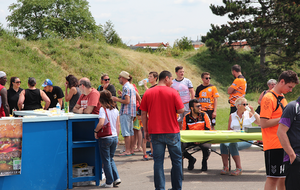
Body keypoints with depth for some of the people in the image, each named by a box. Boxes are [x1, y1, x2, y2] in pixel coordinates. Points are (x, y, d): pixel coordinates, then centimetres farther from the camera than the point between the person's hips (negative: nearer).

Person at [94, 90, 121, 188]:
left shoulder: (103, 109, -13)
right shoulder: (115, 109, 6)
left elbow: (101, 123, -27)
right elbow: (118, 125, 10)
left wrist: (96, 131, -10)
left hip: (105, 138, -6)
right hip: (114, 137, 6)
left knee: (106, 160, 4)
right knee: (111, 159, 20)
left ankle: (109, 182, 9)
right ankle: (116, 178, 10)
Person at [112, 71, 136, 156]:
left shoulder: (126, 87, -14)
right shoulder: (131, 86, 16)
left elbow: (127, 101, -21)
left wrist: (117, 99, -11)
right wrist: (122, 95, 20)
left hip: (126, 112, -10)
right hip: (132, 112, 10)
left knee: (126, 132, -8)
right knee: (131, 132, 12)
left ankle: (127, 151, -9)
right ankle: (132, 149, 15)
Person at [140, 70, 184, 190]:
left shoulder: (148, 93, 2)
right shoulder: (173, 92, -6)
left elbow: (143, 114, 3)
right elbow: (181, 110, -9)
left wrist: (145, 130, 11)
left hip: (155, 133, 2)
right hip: (172, 132, -2)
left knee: (158, 161, 5)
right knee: (176, 160, 11)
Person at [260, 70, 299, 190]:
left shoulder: (282, 98, 16)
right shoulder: (268, 98, -12)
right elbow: (263, 123, -19)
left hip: (283, 144, 9)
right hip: (273, 145, -9)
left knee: (283, 177, 12)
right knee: (273, 178, -6)